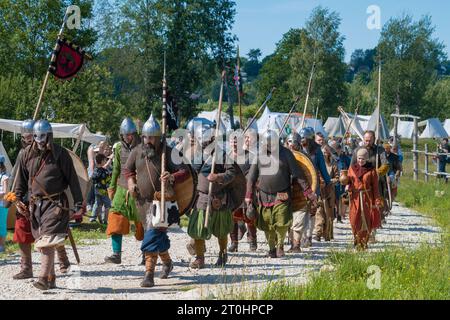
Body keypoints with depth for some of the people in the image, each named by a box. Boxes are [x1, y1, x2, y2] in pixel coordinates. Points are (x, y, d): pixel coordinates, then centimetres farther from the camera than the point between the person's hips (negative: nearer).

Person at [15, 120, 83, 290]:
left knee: (48, 241, -16)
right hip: (35, 204, 5)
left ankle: (44, 278, -20)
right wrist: (18, 199, 7)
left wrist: (79, 203, -5)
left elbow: (72, 179, -2)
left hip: (55, 203, -5)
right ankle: (51, 279, 19)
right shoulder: (28, 154, 9)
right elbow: (22, 179, 17)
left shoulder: (60, 154, -4)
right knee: (42, 241, 10)